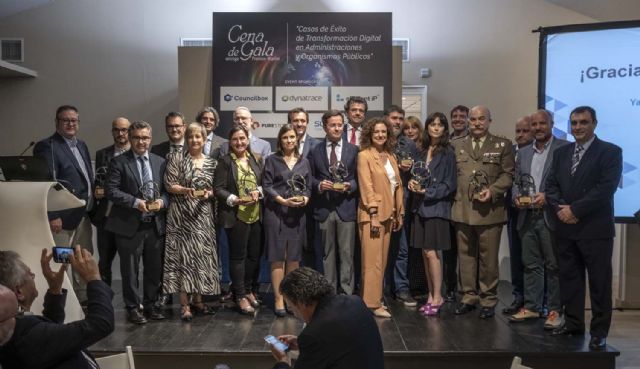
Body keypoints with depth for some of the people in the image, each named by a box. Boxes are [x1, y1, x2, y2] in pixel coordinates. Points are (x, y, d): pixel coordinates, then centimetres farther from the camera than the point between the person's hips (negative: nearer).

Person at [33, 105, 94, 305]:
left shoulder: (81, 145, 15)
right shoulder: (47, 146, -11)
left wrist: (94, 198, 11)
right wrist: (52, 215, -21)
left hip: (83, 214, 9)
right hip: (63, 215, -9)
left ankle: (83, 299, 27)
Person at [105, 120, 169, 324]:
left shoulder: (160, 162, 10)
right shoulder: (119, 162, -3)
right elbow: (112, 190, -11)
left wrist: (162, 201, -10)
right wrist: (136, 202, -20)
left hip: (155, 225, 4)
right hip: (130, 225, -4)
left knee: (155, 268, 12)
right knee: (130, 270, 6)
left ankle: (151, 304, 27)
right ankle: (133, 307, 19)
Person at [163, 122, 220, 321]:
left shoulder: (212, 162, 9)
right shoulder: (176, 158, 1)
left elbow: (215, 188, 11)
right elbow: (169, 185, -4)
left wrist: (209, 193, -11)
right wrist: (185, 190, -21)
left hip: (203, 215, 3)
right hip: (181, 215, -3)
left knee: (202, 255, 6)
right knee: (183, 256, -3)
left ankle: (198, 299, 19)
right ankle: (184, 304, 1)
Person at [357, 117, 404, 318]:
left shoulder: (391, 157, 15)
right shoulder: (364, 155, -5)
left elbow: (398, 185, 16)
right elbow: (366, 186, -12)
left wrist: (399, 213, 12)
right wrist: (374, 214, -17)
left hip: (388, 214, 7)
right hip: (372, 214, -7)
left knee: (382, 260, 10)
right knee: (373, 261, -5)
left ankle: (376, 298, 17)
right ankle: (372, 303, 0)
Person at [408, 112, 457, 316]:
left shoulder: (447, 153, -4)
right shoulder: (423, 151, 13)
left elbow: (449, 184, -7)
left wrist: (425, 191, -12)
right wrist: (413, 182, 0)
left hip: (437, 207, -6)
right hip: (421, 207, 6)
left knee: (431, 253, -8)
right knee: (425, 253, 7)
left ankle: (437, 297, 4)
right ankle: (431, 296, 16)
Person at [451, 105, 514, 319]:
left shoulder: (502, 145, 6)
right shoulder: (457, 145, 13)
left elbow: (508, 174, 1)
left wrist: (493, 190, -13)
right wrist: (454, 195, 1)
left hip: (490, 210, -2)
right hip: (462, 209, 3)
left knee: (488, 258, 2)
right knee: (466, 256, 8)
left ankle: (488, 300, 13)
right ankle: (468, 297, 19)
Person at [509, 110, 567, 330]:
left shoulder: (564, 148, -3)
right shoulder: (523, 153, 15)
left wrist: (548, 196, -18)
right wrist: (516, 197, -1)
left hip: (551, 217, -5)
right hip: (528, 217, 5)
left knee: (554, 265, 2)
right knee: (531, 264, 12)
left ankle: (555, 310, 12)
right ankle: (531, 307, 21)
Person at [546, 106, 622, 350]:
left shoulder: (610, 152, -4)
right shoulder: (561, 153, 13)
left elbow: (606, 188, -15)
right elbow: (551, 184, 9)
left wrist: (575, 210, -17)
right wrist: (560, 208, -9)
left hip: (595, 229, -5)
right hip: (566, 228, 5)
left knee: (599, 282, 2)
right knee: (569, 278, 11)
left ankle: (599, 332, 11)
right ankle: (573, 323, 24)